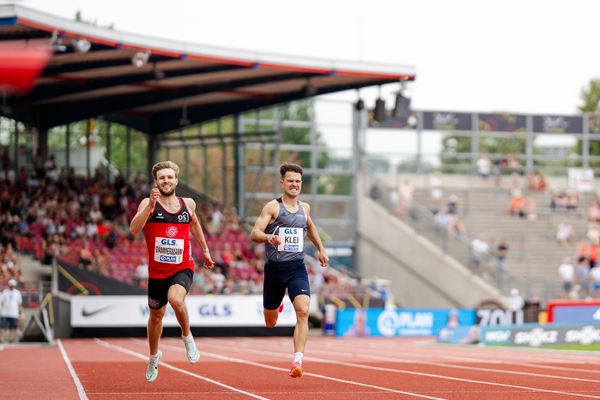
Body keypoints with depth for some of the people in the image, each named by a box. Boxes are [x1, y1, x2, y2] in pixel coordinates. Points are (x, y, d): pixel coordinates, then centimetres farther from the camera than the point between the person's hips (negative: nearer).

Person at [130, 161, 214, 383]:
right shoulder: (149, 204, -9)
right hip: (157, 271, 1)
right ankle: (154, 356, 44)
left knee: (176, 299, -32)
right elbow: (134, 230, -25)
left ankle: (187, 336, -5)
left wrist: (205, 251, 29)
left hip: (182, 269, -1)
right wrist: (150, 205, -35)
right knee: (156, 316, 17)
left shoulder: (188, 204, 0)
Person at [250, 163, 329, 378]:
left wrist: (321, 249, 28)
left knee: (303, 312, -22)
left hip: (297, 268, 2)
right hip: (275, 268, -2)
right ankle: (275, 307, 53)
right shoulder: (272, 207, -7)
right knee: (270, 322, 14)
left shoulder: (305, 208, 9)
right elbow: (254, 234, -16)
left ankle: (297, 361, -25)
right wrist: (269, 237, -36)